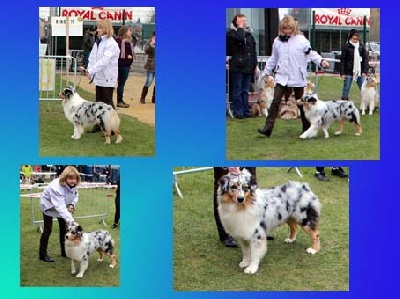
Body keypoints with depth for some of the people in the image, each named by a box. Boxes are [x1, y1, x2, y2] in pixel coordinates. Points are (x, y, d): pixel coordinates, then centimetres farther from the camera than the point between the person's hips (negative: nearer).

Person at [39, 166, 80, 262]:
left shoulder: (74, 184, -22)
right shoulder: (56, 187, -44)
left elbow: (75, 195, 0)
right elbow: (60, 207, -49)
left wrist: (72, 205, -21)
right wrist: (72, 221, -56)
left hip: (63, 205, 7)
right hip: (48, 205, -7)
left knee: (64, 228, 8)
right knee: (48, 230, -5)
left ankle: (64, 251, 21)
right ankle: (42, 254, 6)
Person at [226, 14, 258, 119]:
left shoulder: (249, 33, 15)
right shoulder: (231, 33, -3)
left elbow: (253, 50, 17)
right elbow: (239, 38, -27)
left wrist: (255, 65, 12)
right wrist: (240, 27, -12)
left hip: (248, 67, 6)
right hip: (237, 67, -6)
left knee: (245, 91, 11)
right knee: (237, 91, -2)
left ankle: (246, 111, 15)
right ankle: (238, 112, 2)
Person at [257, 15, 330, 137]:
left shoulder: (301, 40, -5)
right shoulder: (277, 41, 6)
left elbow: (311, 53, -4)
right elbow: (273, 59, 15)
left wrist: (321, 61, -19)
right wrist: (267, 71, 18)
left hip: (298, 77, -2)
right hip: (281, 77, 2)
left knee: (301, 103, 9)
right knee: (276, 101, -7)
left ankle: (307, 127, 22)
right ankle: (268, 127, -8)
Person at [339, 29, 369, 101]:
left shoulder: (361, 46, 4)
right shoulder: (346, 46, -4)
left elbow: (365, 58, 6)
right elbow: (342, 60, -2)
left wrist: (365, 71, -2)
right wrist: (342, 73, -7)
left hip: (360, 72, 2)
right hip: (349, 72, -2)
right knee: (346, 89, 2)